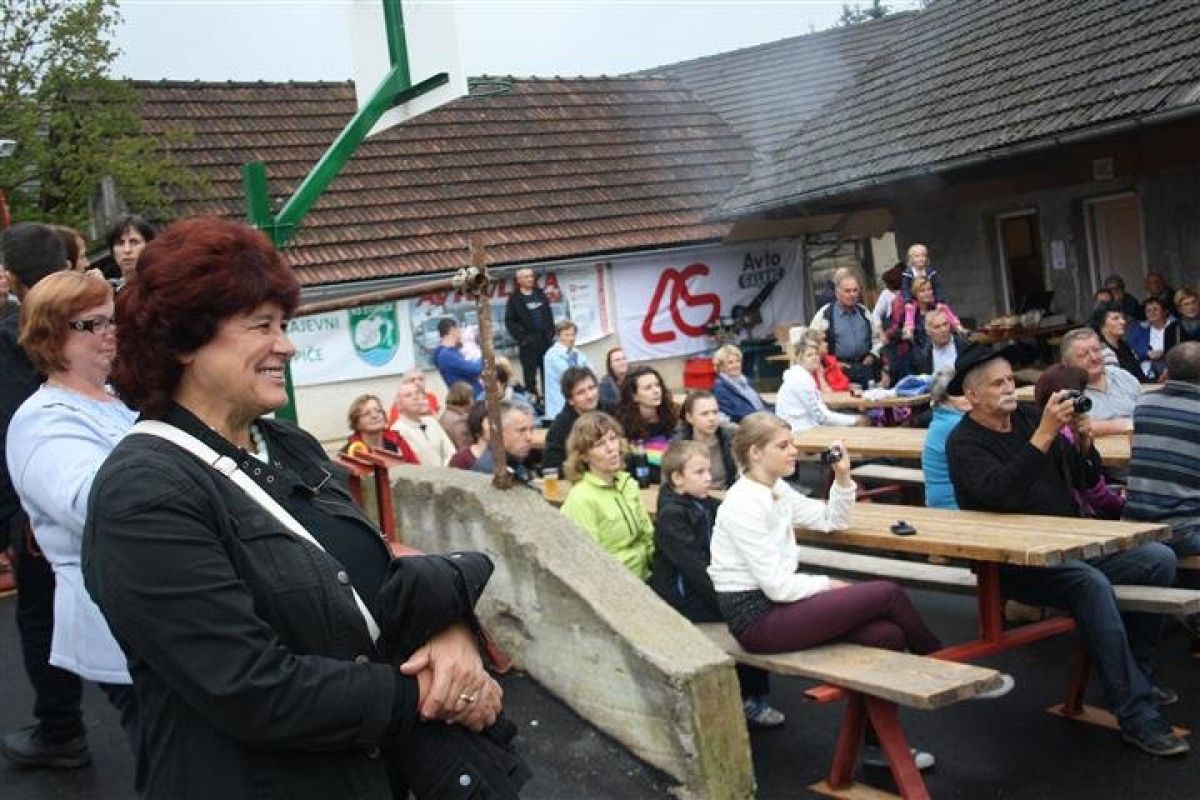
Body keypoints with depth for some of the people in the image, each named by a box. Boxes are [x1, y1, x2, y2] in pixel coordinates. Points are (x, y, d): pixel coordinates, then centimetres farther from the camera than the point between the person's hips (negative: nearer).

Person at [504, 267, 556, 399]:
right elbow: (510, 322, -6)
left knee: (548, 373, 8)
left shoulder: (540, 294, 12)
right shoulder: (514, 299, -3)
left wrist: (551, 333, 6)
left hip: (546, 341, 4)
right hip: (528, 343, -4)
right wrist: (522, 338, -12)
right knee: (530, 376, -1)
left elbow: (549, 315, 17)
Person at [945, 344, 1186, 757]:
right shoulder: (964, 442, -6)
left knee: (1159, 559, -9)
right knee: (1091, 584, -33)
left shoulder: (1027, 418, 12)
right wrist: (1044, 436, -28)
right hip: (1014, 564, -7)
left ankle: (1135, 674, 7)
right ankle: (1137, 715, -27)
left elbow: (1087, 479, 14)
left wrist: (1083, 439, -6)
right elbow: (1001, 494, -26)